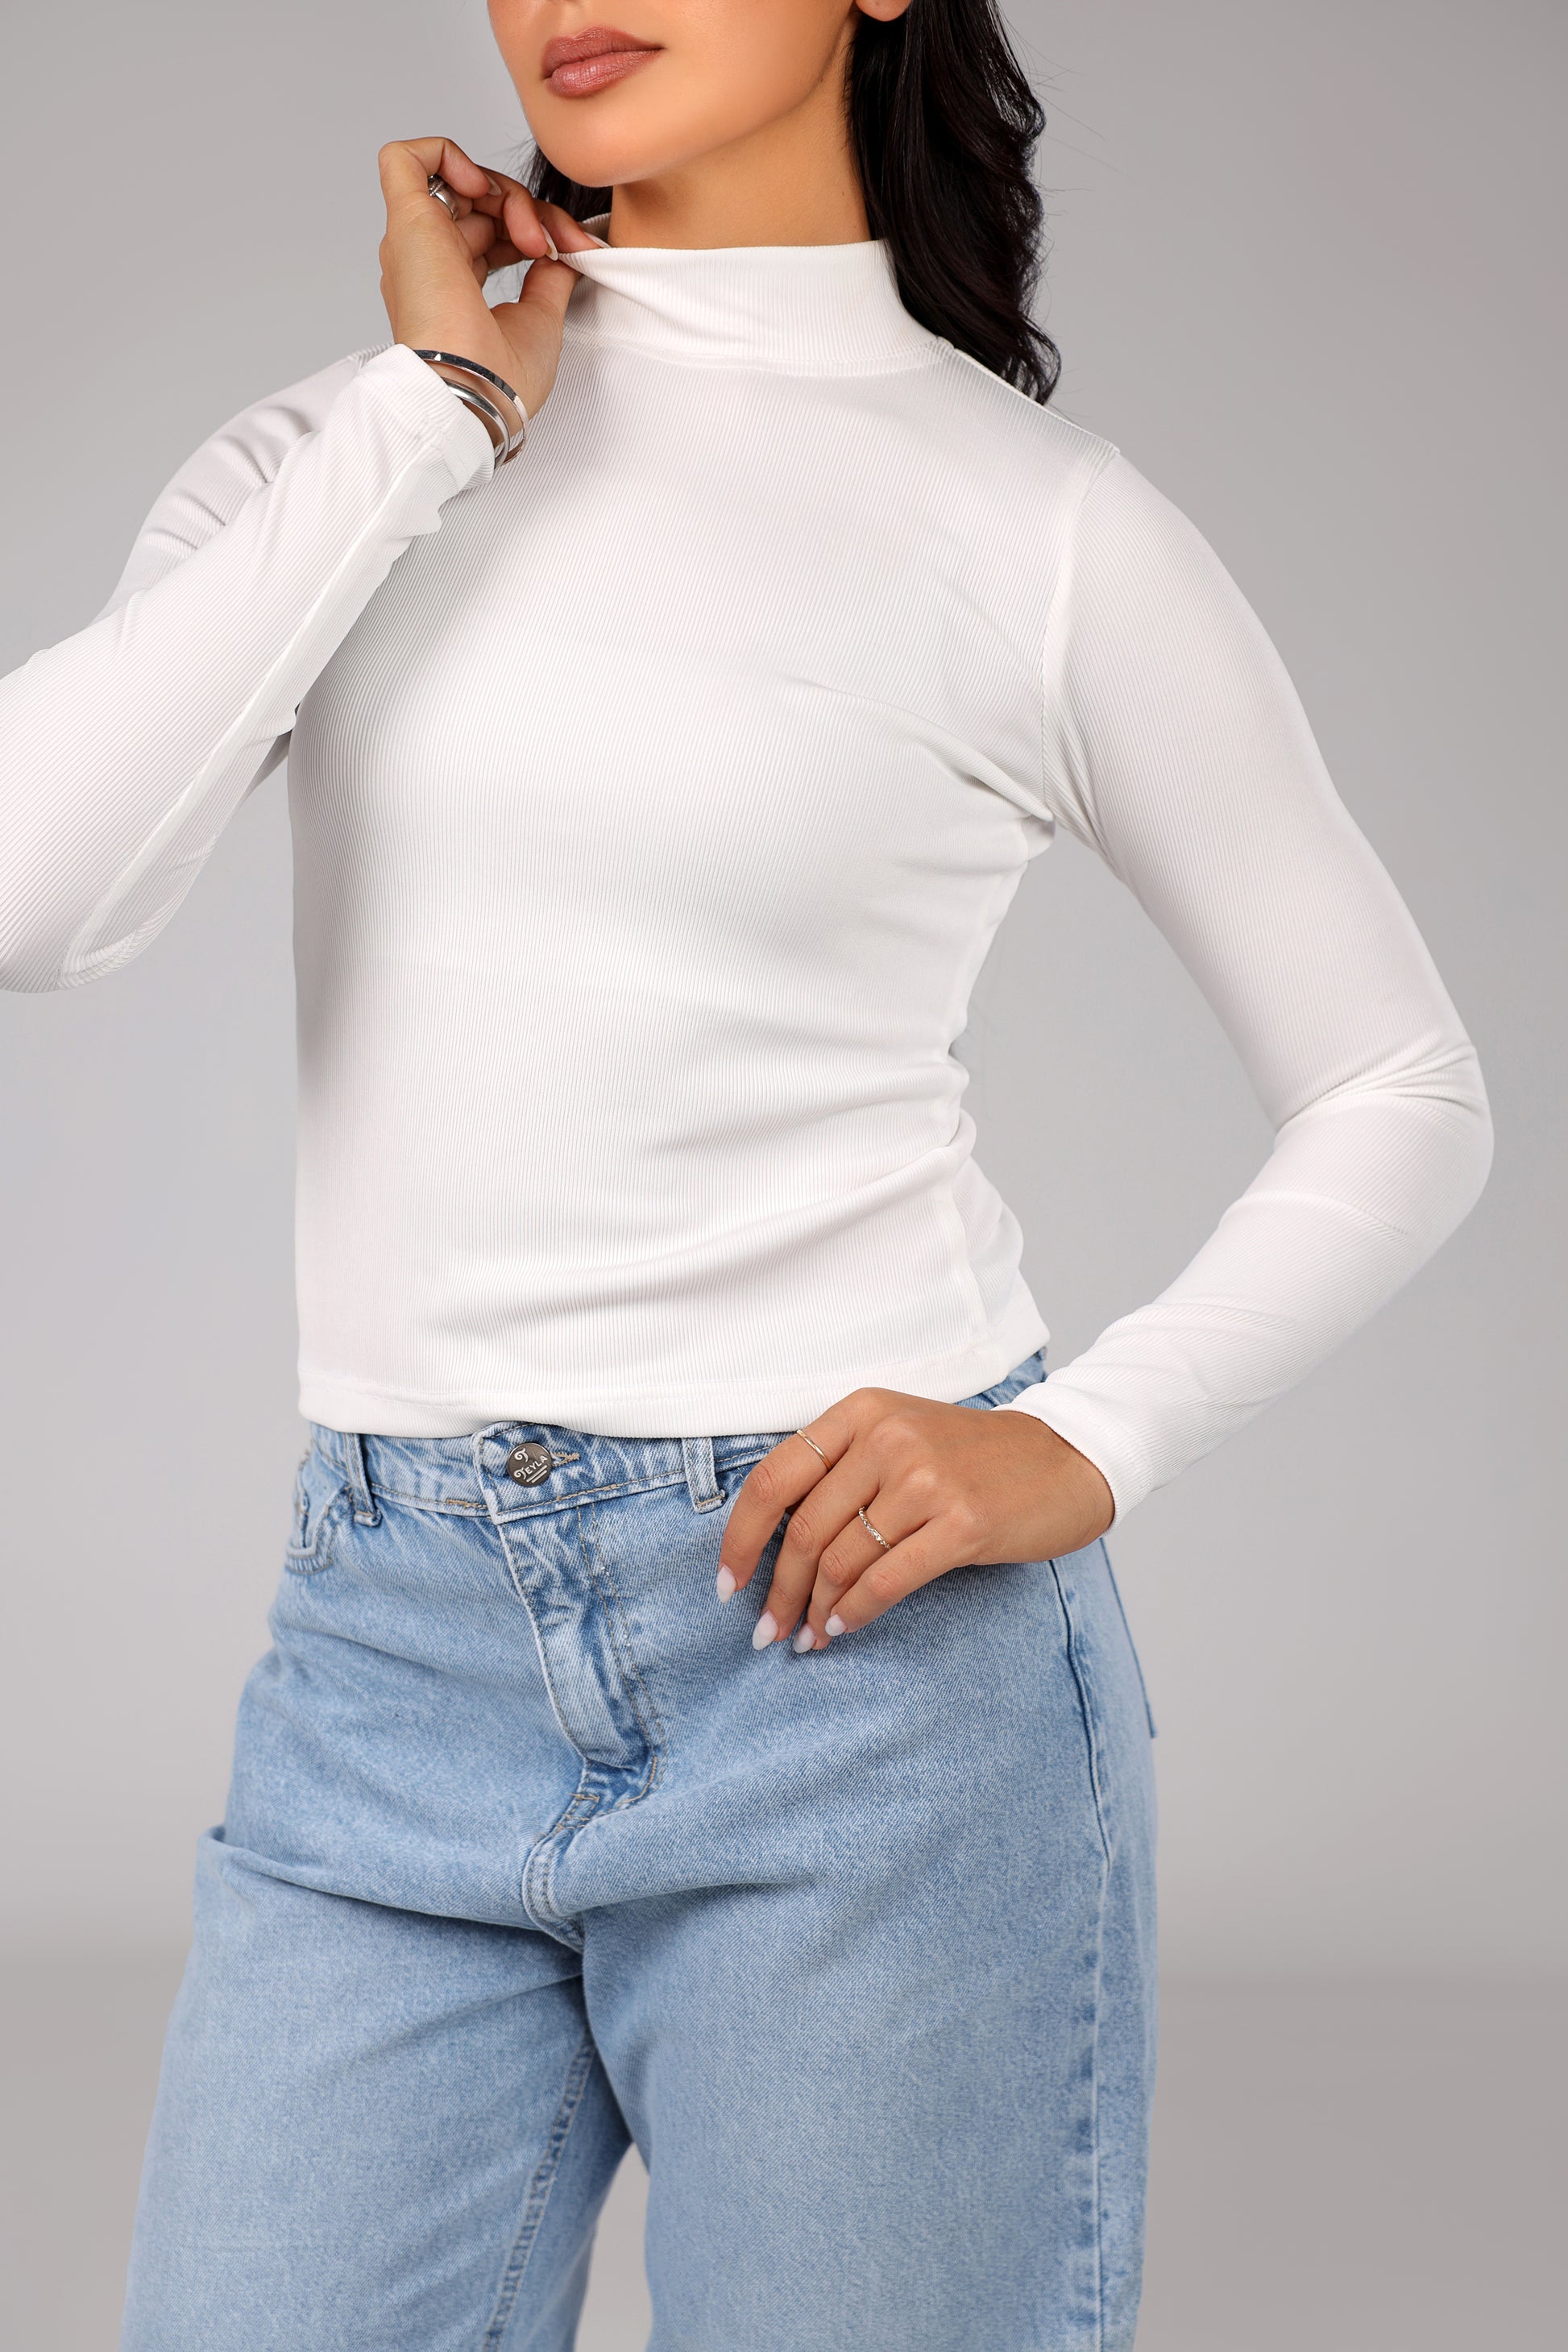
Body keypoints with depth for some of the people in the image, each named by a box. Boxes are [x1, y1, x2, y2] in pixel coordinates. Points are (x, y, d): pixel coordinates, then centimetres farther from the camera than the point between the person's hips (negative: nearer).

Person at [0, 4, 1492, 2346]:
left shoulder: (1045, 524, 0)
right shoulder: (337, 451, 8)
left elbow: (1405, 1097, 7)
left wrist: (1085, 1446, -8)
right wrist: (431, 410, -5)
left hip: (861, 1636, -2)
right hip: (397, 1653, 3)